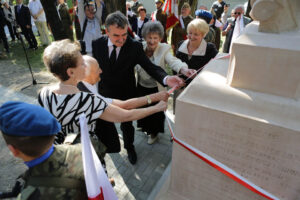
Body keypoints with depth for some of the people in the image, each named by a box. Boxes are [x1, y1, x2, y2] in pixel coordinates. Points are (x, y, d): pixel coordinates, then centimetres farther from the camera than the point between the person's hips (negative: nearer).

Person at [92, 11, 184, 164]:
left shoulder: (134, 46, -22)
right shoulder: (97, 44, -15)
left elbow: (150, 66, -28)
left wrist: (166, 78, -47)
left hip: (126, 94, -2)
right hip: (105, 93, 3)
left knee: (127, 124, 18)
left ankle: (129, 146, 49)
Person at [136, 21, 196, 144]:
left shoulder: (164, 49, -19)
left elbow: (173, 61, -36)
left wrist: (183, 69, -55)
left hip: (156, 88, -3)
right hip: (141, 86, 3)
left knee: (155, 111, 15)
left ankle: (154, 133, 45)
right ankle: (145, 126, 57)